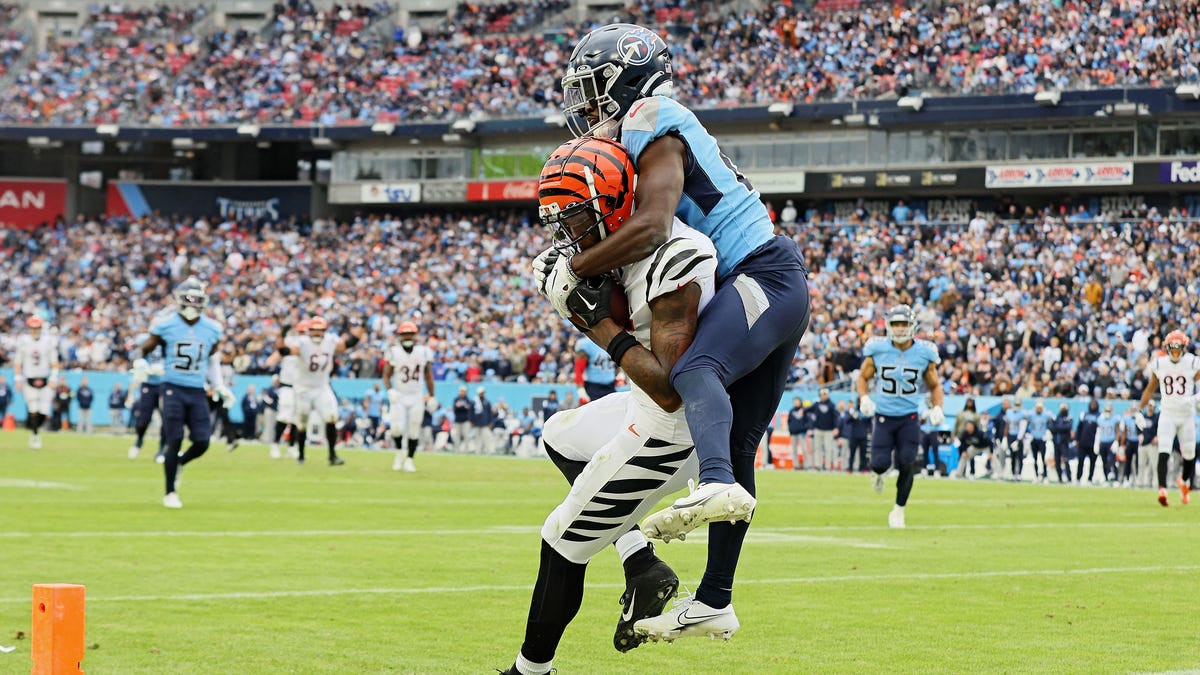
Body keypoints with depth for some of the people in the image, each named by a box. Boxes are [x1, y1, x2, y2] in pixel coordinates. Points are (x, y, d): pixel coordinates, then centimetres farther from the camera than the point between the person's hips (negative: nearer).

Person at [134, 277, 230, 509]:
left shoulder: (211, 330, 7)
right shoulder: (166, 325, -4)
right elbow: (144, 349, 5)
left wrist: (221, 387, 15)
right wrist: (140, 364, -17)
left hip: (197, 393, 4)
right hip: (173, 389, -4)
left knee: (202, 444, -4)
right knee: (175, 442, -6)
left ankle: (177, 464, 29)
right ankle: (170, 493, 8)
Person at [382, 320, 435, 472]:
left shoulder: (423, 352, 1)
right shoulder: (393, 352, -6)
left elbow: (428, 375, 9)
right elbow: (386, 375, -3)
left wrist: (431, 396, 9)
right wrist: (390, 390, -20)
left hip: (417, 398, 2)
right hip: (399, 397, -2)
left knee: (414, 429, 1)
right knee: (397, 427, -12)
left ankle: (409, 459, 15)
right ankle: (399, 452, 16)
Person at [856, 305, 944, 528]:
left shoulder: (924, 354, -3)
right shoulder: (878, 350, -5)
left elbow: (935, 385, 9)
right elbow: (863, 377, 9)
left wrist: (937, 407, -9)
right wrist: (864, 397, -11)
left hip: (909, 419, 0)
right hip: (883, 417, 0)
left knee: (906, 465, -6)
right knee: (880, 463, -11)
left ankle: (898, 510, 13)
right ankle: (880, 472, 30)